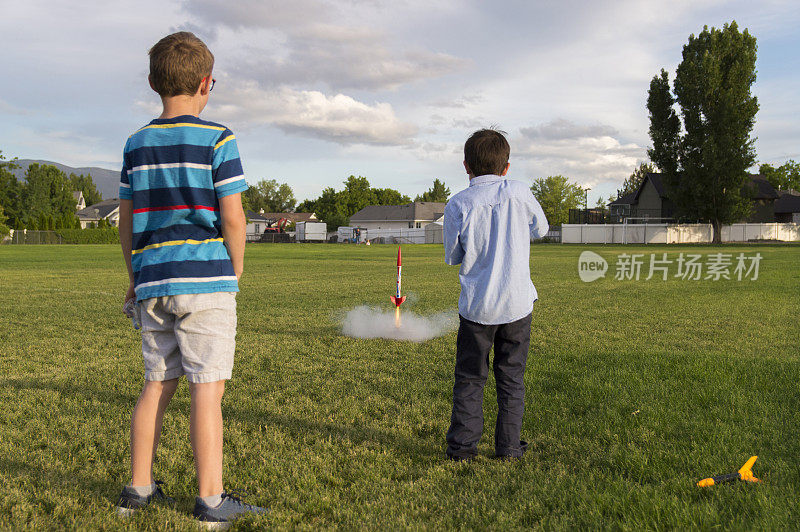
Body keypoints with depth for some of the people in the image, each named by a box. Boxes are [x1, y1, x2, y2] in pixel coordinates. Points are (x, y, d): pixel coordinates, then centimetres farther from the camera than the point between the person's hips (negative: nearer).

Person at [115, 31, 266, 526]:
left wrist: (136, 277, 21)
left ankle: (139, 488, 22)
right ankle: (211, 500, 4)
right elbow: (232, 216, -10)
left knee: (157, 384, 15)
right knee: (208, 387, -1)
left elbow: (126, 221, 13)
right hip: (206, 280, -5)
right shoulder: (217, 138, -5)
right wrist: (237, 271, 4)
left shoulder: (137, 143, 11)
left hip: (153, 282, 6)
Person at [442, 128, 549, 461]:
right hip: (517, 303, 1)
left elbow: (452, 257, 3)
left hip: (476, 306, -1)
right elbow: (540, 229, 13)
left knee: (470, 378, 11)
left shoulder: (458, 205, -7)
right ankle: (508, 447, 17)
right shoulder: (519, 193, -5)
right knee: (512, 377, 13)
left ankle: (462, 446, 13)